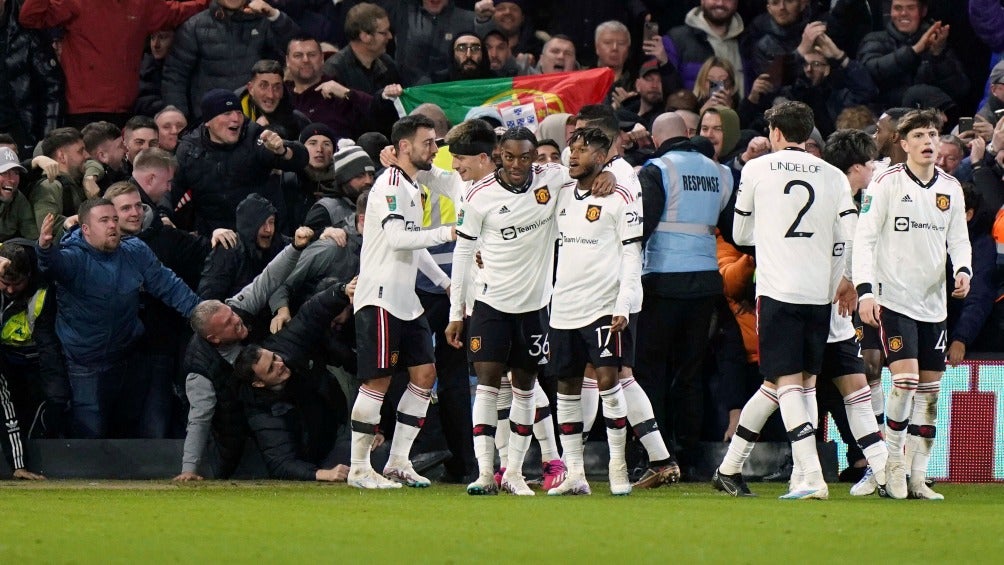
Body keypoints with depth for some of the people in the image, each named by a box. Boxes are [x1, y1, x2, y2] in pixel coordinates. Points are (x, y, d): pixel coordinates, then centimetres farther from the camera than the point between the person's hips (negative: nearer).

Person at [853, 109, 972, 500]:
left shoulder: (951, 188, 8)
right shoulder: (886, 184, -7)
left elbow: (958, 238, 14)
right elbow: (864, 237, -8)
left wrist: (963, 269, -7)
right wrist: (865, 290, -18)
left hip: (933, 303, 5)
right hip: (893, 300, -5)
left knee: (930, 390, 5)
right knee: (905, 380, -17)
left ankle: (917, 477, 11)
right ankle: (894, 464, -1)